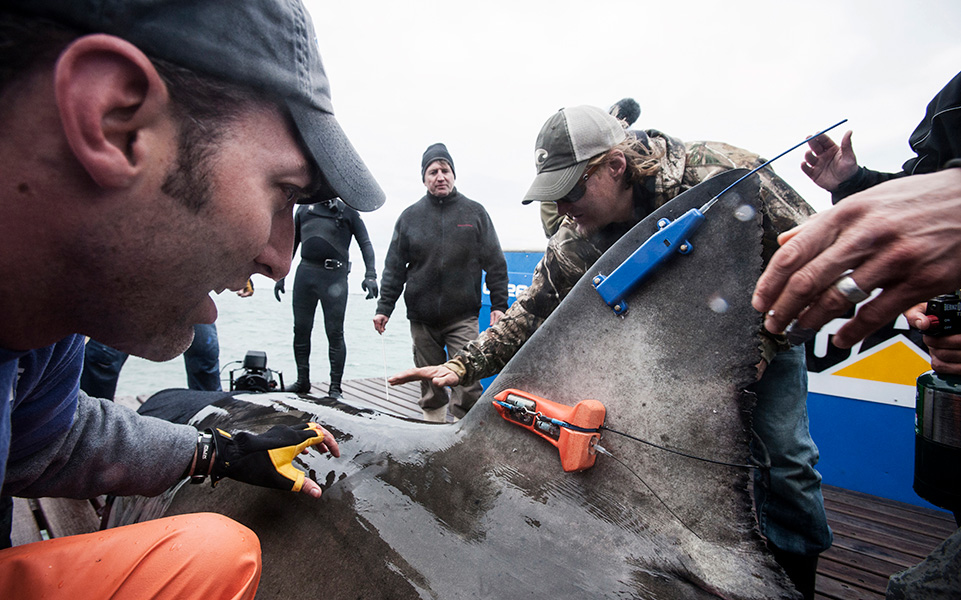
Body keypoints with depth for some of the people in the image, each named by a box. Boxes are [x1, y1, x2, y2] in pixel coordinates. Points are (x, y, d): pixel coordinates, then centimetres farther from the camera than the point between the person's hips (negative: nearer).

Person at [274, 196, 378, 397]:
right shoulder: (304, 210, 18)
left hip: (334, 277, -4)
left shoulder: (348, 211, 8)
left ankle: (335, 387, 3)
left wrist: (370, 275, -12)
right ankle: (302, 382, 21)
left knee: (335, 333, -4)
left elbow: (365, 244, 2)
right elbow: (291, 244, 22)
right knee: (301, 329, 8)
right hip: (305, 273, 4)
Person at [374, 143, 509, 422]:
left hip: (463, 317, -2)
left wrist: (499, 304, 0)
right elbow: (394, 268, 10)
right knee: (430, 383, 11)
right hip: (421, 318, 2)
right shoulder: (410, 216, 9)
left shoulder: (475, 212, 5)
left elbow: (495, 263, 6)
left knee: (467, 378, -8)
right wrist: (384, 308, 4)